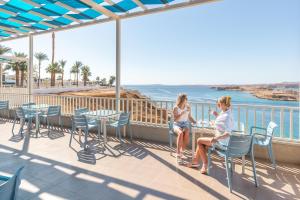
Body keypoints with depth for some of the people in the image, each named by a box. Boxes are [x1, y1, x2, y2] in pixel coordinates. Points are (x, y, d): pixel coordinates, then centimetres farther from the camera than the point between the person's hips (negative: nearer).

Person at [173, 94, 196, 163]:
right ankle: (178, 154, -28)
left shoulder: (188, 107, 3)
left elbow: (189, 117, 14)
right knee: (180, 133, -36)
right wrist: (182, 114, -22)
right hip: (177, 124, -2)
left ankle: (181, 151, -14)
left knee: (187, 134, -33)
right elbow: (175, 119, -11)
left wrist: (195, 122, -2)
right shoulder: (175, 108, -8)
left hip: (185, 124, 3)